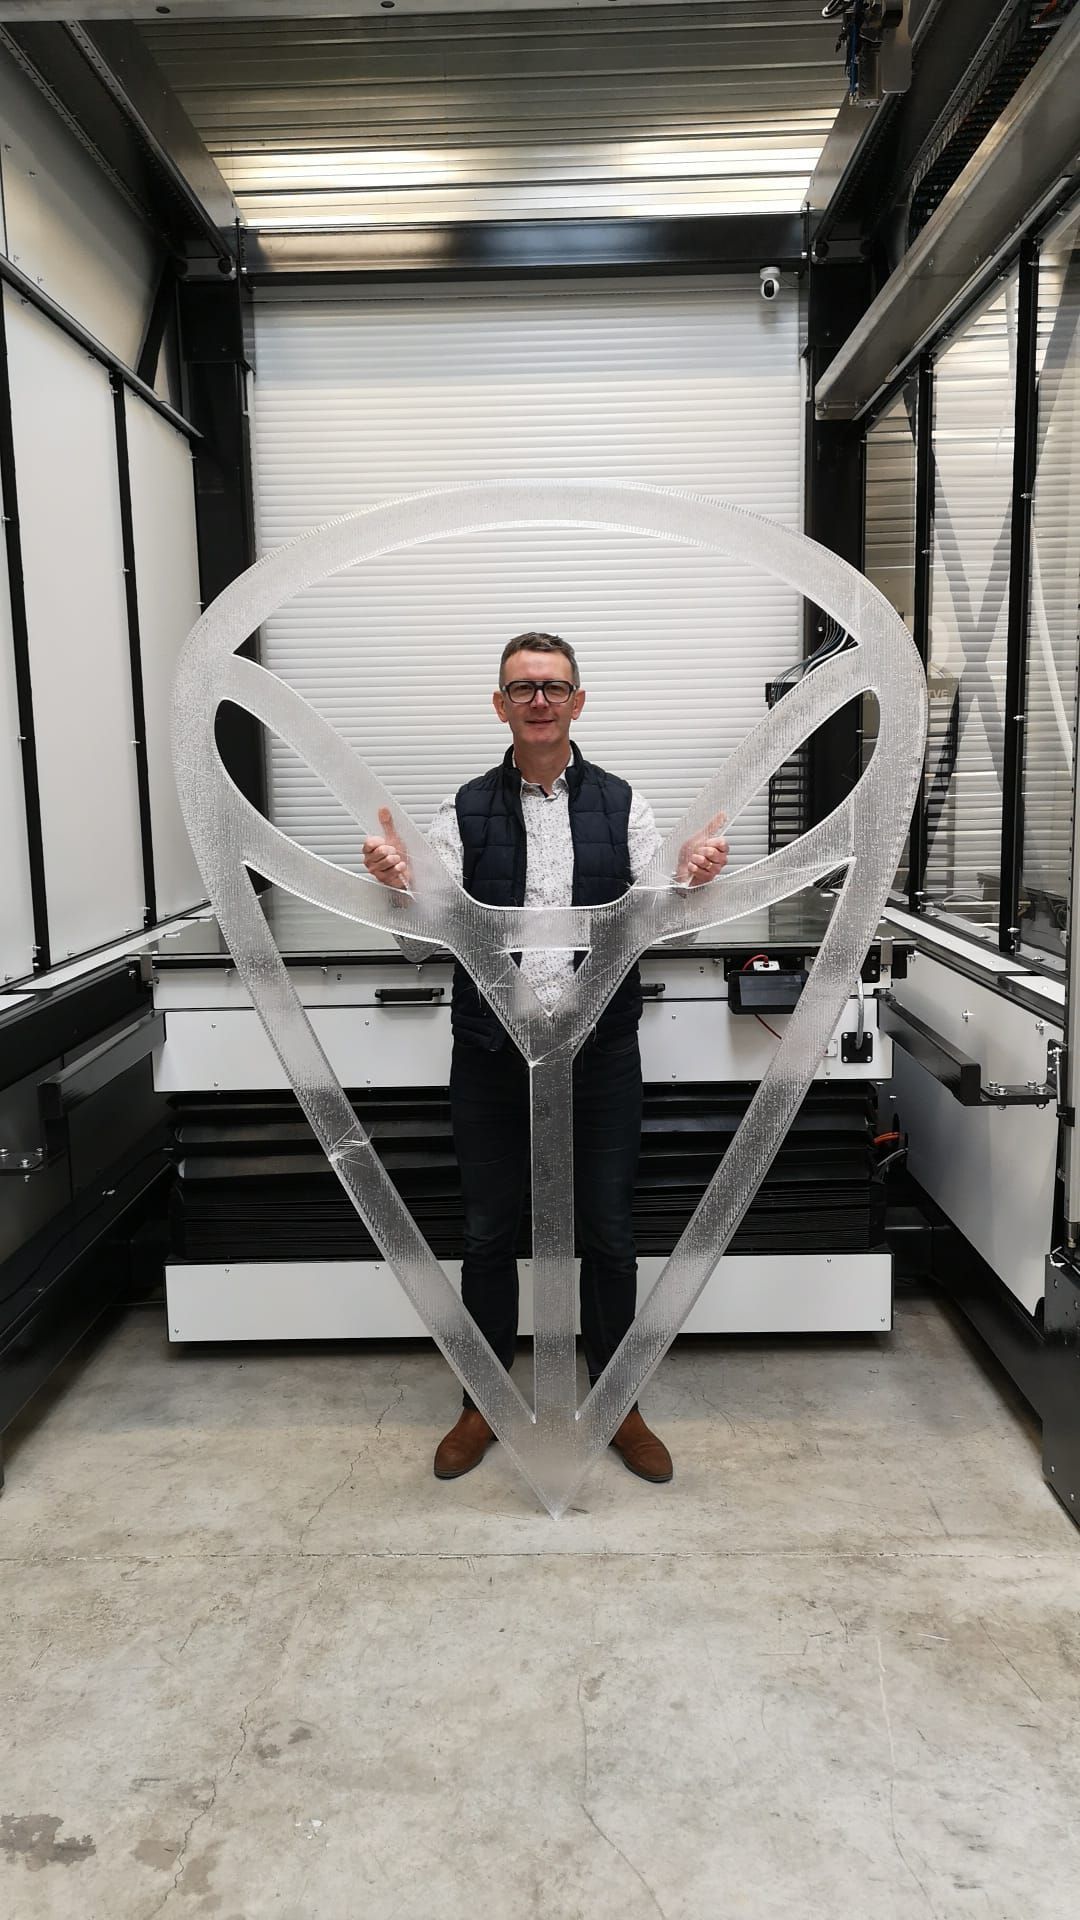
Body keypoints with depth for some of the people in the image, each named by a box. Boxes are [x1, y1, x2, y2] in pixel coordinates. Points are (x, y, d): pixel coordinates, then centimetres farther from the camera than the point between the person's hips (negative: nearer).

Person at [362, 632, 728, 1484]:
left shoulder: (623, 806, 2)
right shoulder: (464, 812, 1)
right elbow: (425, 942, -3)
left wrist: (690, 880, -24)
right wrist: (401, 884, -24)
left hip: (600, 1057, 0)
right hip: (493, 1060, 0)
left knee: (609, 1236, 9)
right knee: (488, 1235, 11)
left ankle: (618, 1405, 29)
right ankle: (484, 1405, 31)